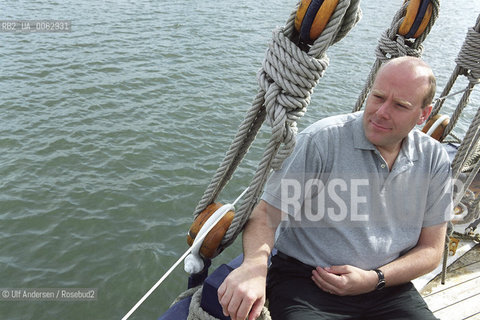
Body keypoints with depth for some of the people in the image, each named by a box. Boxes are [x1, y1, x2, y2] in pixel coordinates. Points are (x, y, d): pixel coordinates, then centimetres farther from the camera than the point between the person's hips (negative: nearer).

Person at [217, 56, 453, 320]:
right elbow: (267, 212, -13)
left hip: (386, 288, 4)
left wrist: (374, 279, -9)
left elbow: (430, 249, 7)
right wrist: (254, 266, -33)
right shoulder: (323, 139, -14)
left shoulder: (434, 161, 0)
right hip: (304, 282, -3)